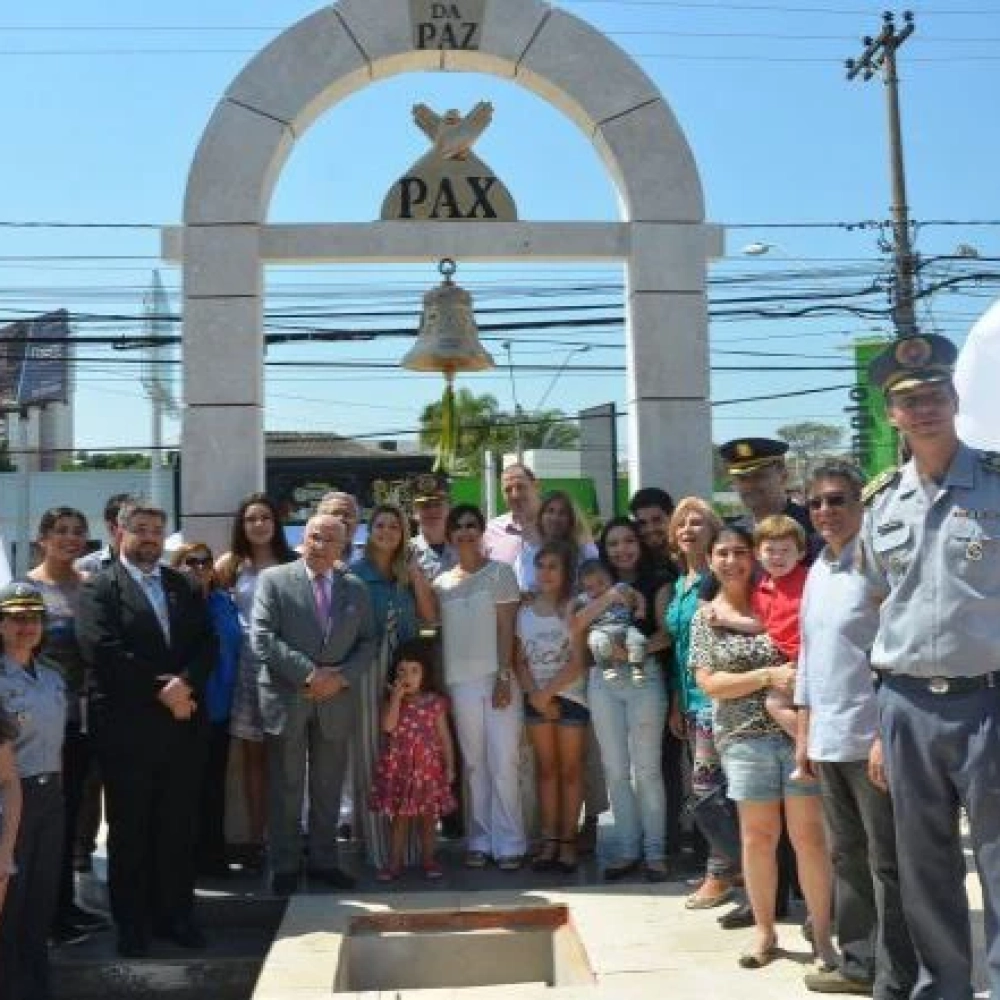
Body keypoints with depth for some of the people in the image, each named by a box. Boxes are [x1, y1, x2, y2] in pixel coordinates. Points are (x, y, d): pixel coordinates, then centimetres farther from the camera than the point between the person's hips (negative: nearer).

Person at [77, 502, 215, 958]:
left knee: (178, 825, 9)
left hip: (183, 723, 4)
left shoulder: (183, 586, 14)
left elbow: (207, 643, 6)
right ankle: (132, 922, 18)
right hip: (127, 726, -4)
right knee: (129, 828, 6)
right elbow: (102, 650, -13)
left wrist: (185, 684, -13)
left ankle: (174, 913, 21)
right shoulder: (98, 587, -1)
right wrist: (160, 691, -15)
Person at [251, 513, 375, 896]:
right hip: (286, 700, -3)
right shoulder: (274, 579, -3)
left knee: (328, 789, 12)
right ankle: (285, 866, 16)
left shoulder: (356, 588, 8)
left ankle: (323, 861, 23)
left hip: (335, 702, 3)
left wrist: (342, 677, -10)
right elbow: (262, 638, -11)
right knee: (285, 789, 5)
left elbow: (367, 642, 8)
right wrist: (309, 673, -16)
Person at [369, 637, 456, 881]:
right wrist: (397, 696, -17)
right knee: (399, 817, 7)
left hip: (428, 768, 0)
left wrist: (450, 766, 1)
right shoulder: (392, 701, 0)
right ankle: (395, 862, 16)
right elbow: (388, 726, -18)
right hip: (398, 768, 0)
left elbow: (444, 736, 3)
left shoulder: (436, 702, 0)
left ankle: (428, 859, 22)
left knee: (428, 816, 9)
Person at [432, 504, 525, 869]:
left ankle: (508, 843, 3)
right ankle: (480, 840, 14)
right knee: (474, 764, 6)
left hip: (497, 677, -3)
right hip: (459, 681, 3)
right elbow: (434, 629, 11)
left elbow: (506, 628, -3)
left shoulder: (499, 572, 3)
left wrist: (504, 676, -11)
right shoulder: (442, 583, 12)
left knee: (503, 763, -4)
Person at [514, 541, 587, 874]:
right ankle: (549, 839, 8)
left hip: (570, 696, -3)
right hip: (536, 698, 3)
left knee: (570, 769, 0)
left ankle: (568, 840, 5)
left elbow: (578, 662, -9)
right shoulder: (524, 612, 8)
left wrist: (548, 693, -13)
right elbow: (520, 662, 6)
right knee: (546, 768, 5)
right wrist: (535, 694, -8)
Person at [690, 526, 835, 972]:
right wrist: (768, 675, -15)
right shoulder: (705, 617, 5)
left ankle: (822, 933, 14)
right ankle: (764, 930, 22)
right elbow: (709, 683, -3)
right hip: (745, 737, 0)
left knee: (809, 834, 2)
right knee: (757, 836, 7)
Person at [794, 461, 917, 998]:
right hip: (828, 740, 8)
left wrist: (888, 735, -19)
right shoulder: (816, 572, 13)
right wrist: (804, 733, 17)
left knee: (887, 863, 1)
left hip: (873, 738, -8)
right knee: (847, 856, 17)